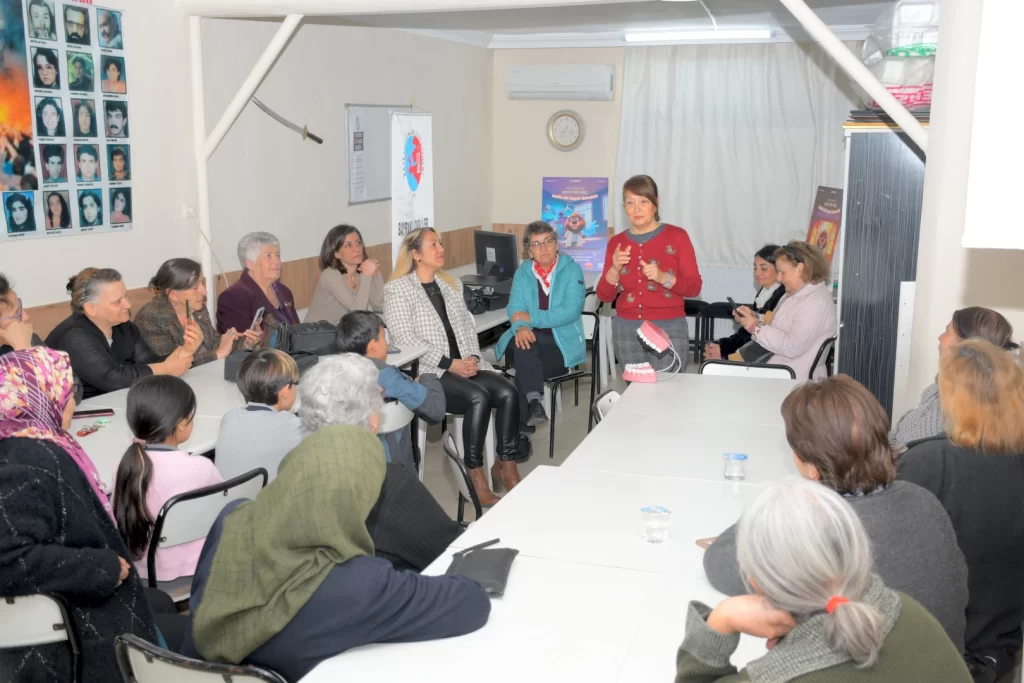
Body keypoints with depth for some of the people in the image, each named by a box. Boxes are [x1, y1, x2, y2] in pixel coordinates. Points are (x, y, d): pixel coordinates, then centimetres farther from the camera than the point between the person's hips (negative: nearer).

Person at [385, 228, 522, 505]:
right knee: (479, 397, -31)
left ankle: (506, 466, -7)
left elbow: (468, 326, 17)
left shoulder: (452, 284, 19)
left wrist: (472, 357, -5)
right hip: (428, 372, -6)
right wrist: (450, 364, -17)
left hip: (466, 365, 6)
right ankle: (476, 476, -21)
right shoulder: (397, 289, -3)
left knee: (507, 392, -21)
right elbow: (405, 339, -12)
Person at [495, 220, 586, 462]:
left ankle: (521, 434, -19)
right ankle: (534, 401, -36)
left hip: (562, 343, -2)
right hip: (529, 340, 3)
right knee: (524, 346, -34)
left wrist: (532, 318, -19)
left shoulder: (571, 270, -2)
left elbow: (571, 311, -15)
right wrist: (521, 327, -27)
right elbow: (514, 308, -4)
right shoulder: (522, 273, 9)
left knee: (524, 367, -28)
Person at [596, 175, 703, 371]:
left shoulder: (677, 236, 0)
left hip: (669, 330, -2)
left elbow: (694, 287, -2)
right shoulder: (616, 242, 7)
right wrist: (614, 269, -12)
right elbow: (604, 295, 5)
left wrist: (663, 278, -18)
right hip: (627, 331, 2)